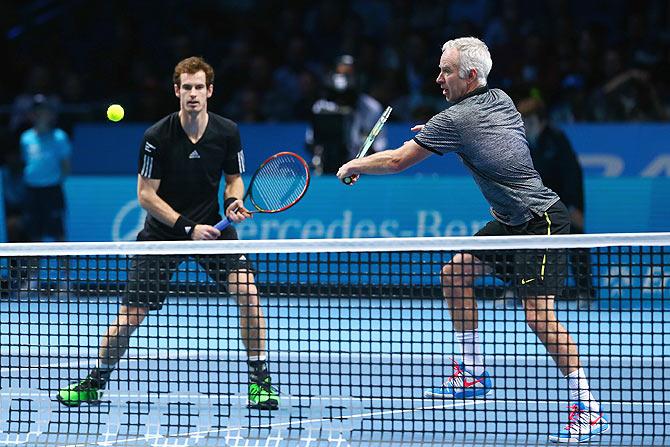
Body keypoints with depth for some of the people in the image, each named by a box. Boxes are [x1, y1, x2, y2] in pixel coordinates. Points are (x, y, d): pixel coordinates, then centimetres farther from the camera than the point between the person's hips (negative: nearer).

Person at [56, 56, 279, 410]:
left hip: (210, 226, 2)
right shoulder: (157, 137, -16)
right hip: (163, 232, -2)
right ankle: (95, 382, 21)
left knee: (247, 290, -20)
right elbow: (146, 195, -11)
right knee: (130, 314, -2)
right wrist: (187, 228, -18)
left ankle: (259, 381, -8)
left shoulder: (227, 132, -8)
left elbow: (234, 179, 8)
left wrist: (234, 201, -15)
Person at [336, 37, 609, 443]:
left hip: (542, 220, -10)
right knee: (456, 273, 11)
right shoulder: (502, 100, 7)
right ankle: (474, 373, 19)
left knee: (538, 313, -18)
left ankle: (588, 410, -17)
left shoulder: (456, 120, -17)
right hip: (512, 221, 10)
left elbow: (396, 161, -10)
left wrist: (353, 166, 8)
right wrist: (436, 133, 18)